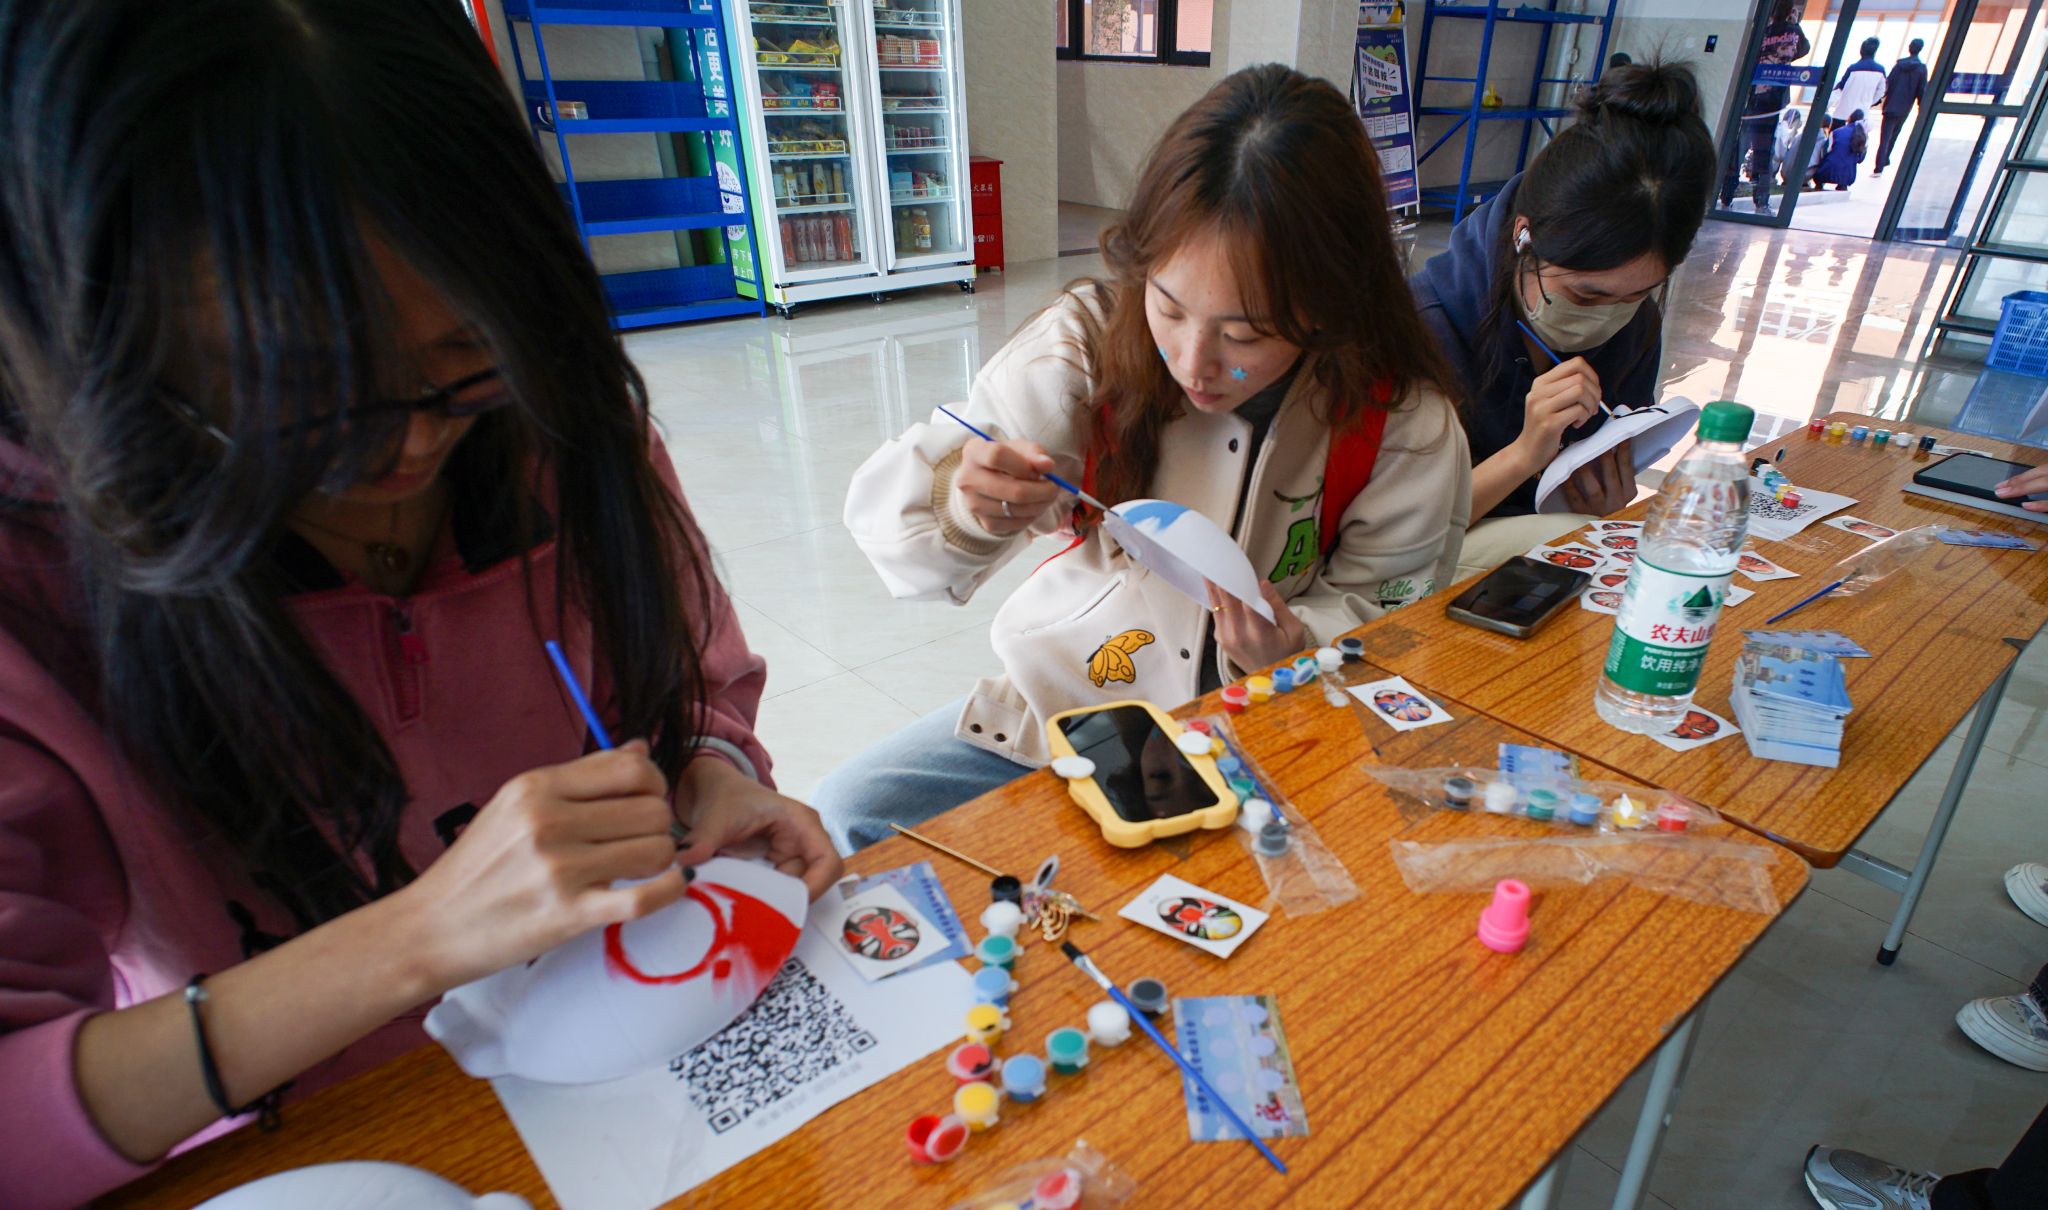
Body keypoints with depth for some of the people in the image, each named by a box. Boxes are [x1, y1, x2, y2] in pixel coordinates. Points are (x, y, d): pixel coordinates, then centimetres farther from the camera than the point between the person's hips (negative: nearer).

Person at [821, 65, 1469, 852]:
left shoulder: (1407, 429, -15)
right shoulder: (1092, 337, -15)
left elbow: (1379, 609, -1)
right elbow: (885, 507, -13)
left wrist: (1292, 649, -25)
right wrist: (963, 510, -37)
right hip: (1065, 696, 1)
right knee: (848, 814, -12)